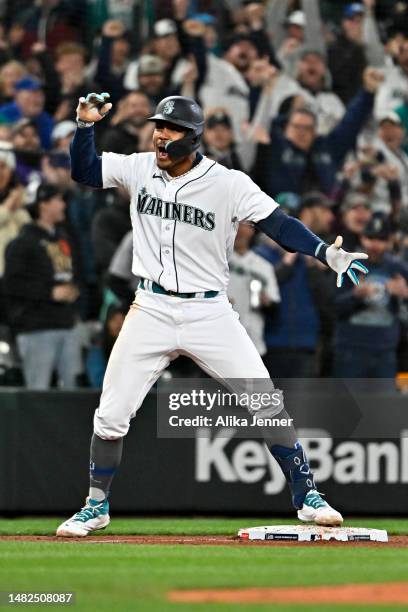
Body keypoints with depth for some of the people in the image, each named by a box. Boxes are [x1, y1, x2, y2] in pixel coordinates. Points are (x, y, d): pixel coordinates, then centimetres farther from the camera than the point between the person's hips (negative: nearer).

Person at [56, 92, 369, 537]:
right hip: (151, 311, 2)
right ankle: (96, 506, 18)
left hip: (210, 312, -2)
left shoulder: (229, 184, -10)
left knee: (268, 405, -8)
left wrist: (326, 253, -29)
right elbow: (82, 170, 9)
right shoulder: (138, 170, 1)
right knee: (111, 414, 0)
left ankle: (306, 497, 6)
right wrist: (86, 124, -9)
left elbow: (279, 225, -14)